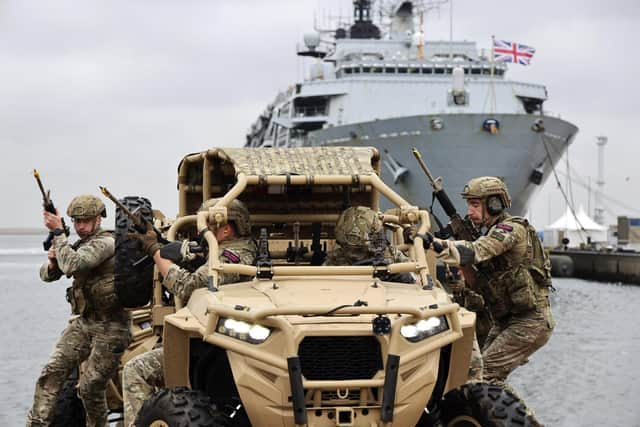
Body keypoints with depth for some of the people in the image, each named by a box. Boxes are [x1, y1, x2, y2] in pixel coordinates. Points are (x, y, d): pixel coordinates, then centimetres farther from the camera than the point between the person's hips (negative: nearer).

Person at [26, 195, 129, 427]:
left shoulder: (105, 242, -16)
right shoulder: (79, 246, 12)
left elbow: (71, 265, -30)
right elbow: (47, 275, 14)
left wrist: (58, 232, -21)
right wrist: (52, 262, -9)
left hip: (110, 328, -8)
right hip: (83, 322, 8)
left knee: (90, 387, -2)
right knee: (51, 373, -5)